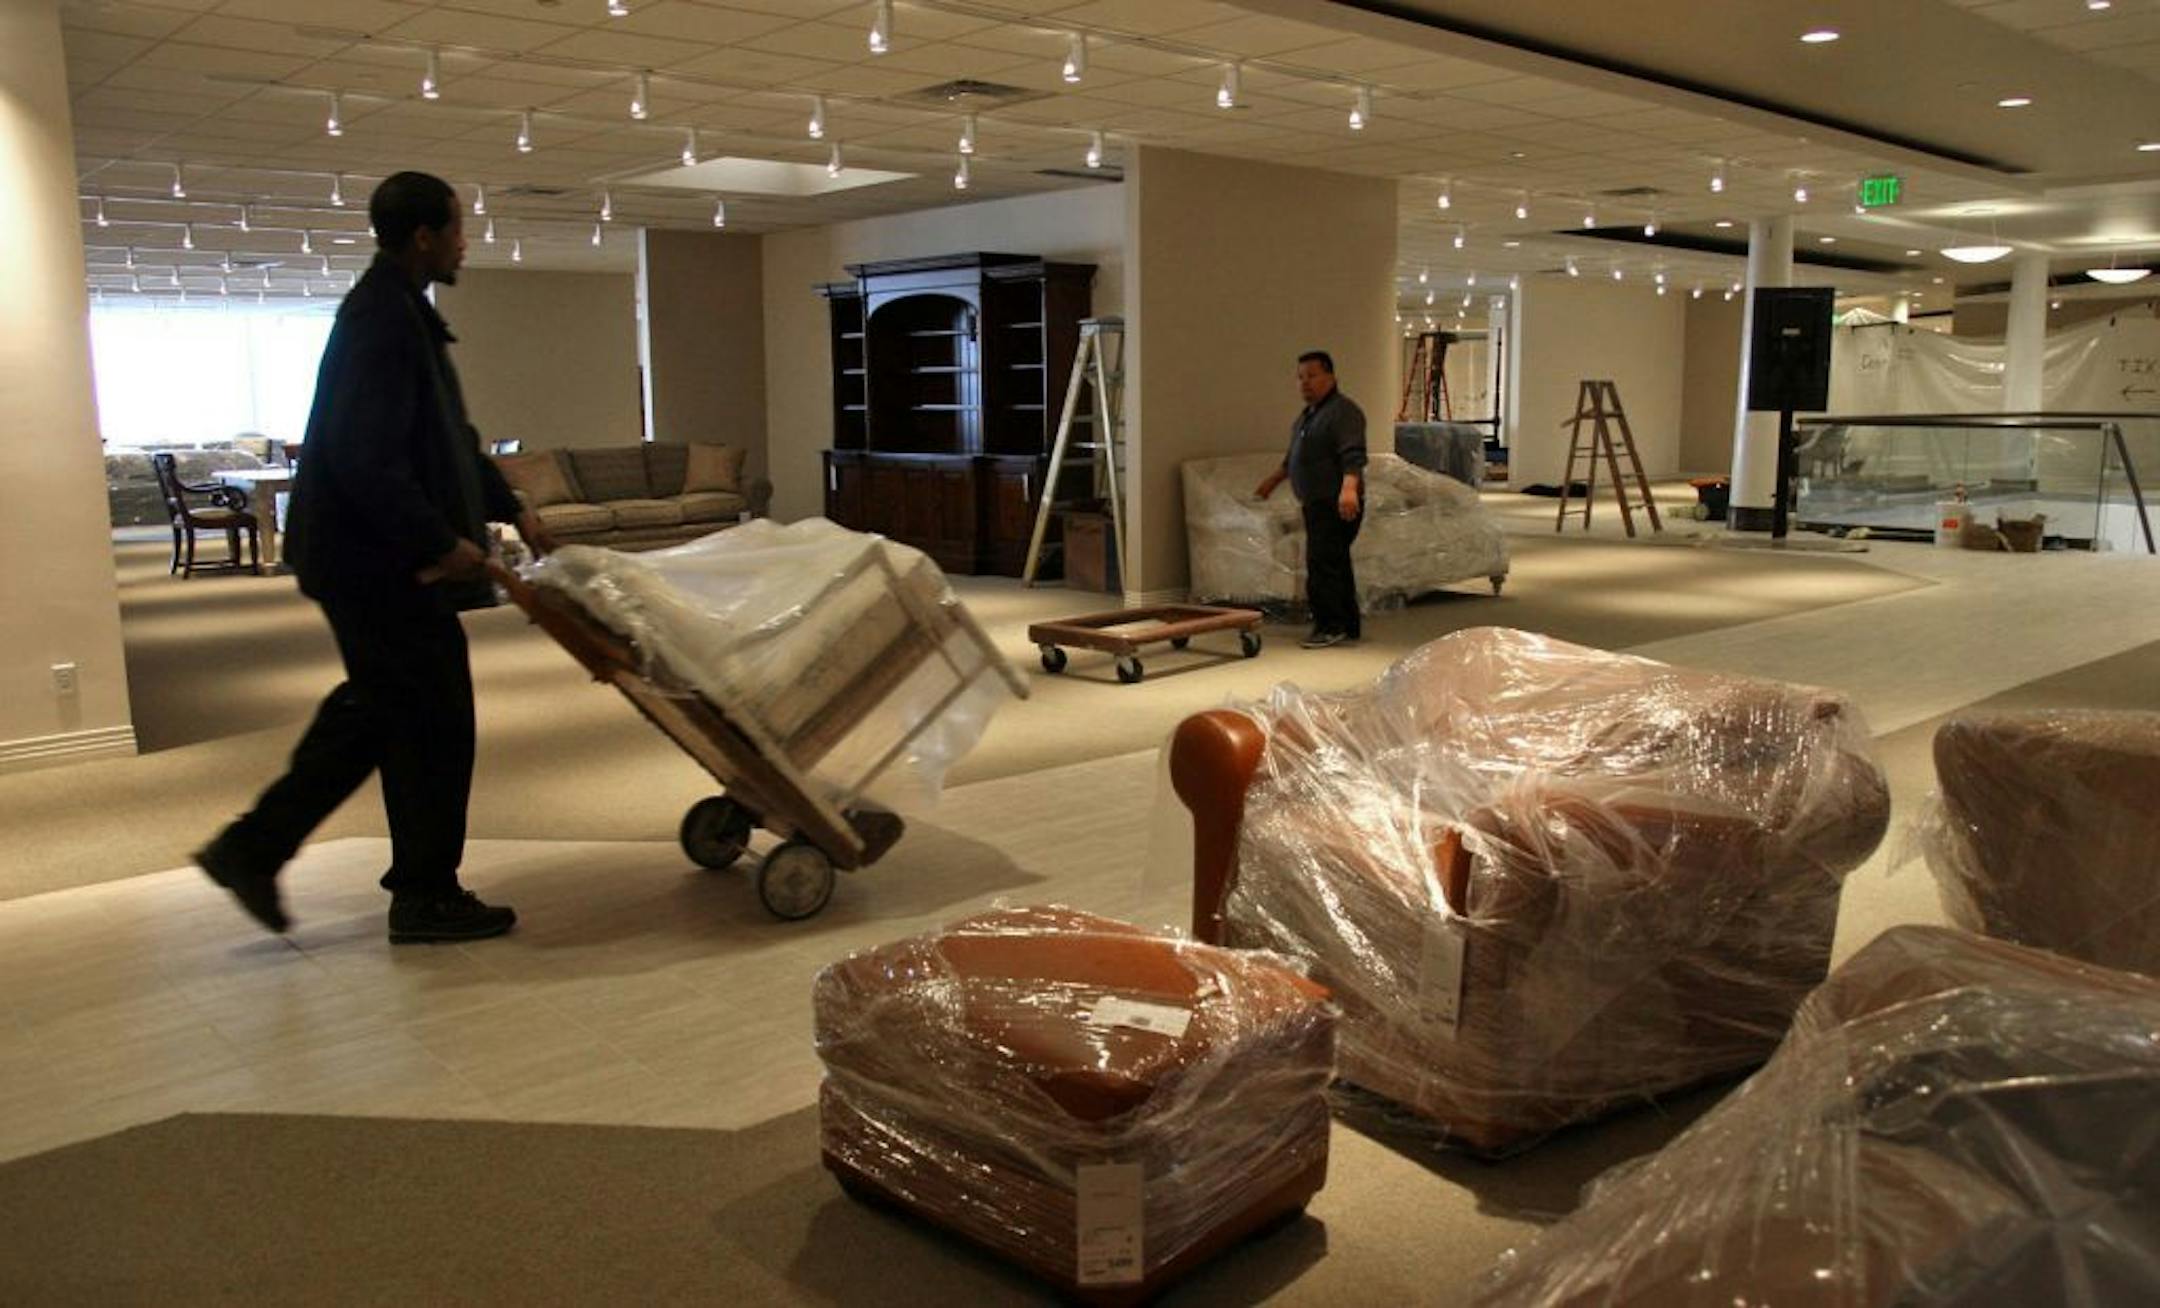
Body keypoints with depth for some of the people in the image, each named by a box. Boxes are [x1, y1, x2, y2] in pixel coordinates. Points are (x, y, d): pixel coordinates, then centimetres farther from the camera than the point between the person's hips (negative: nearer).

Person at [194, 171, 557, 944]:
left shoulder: (396, 310, 15)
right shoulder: (384, 320, -18)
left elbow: (446, 437, 21)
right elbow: (366, 461, -25)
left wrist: (510, 509, 19)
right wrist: (442, 543, -20)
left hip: (366, 553, 10)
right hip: (378, 560, -10)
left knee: (375, 707, 19)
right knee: (433, 715, 0)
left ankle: (254, 846, 25)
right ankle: (426, 895, 12)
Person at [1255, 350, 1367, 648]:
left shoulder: (1343, 411, -11)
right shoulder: (1309, 414, 19)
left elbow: (1353, 454, -25)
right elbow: (1296, 456, 34)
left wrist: (1349, 487, -38)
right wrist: (1274, 479, 42)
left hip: (1336, 505, -10)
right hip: (1316, 504, 10)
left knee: (1322, 564, -13)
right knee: (1335, 564, 12)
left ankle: (1330, 626, -9)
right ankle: (1348, 625, 18)